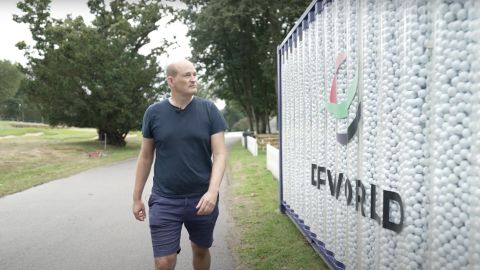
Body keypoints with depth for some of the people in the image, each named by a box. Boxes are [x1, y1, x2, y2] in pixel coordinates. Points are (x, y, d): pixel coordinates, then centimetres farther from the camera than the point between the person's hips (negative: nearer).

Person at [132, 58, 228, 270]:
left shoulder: (209, 110, -4)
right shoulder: (154, 113, -1)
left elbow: (220, 154, -6)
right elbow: (145, 157, 6)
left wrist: (213, 191, -20)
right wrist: (137, 197, 8)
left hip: (202, 199, 1)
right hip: (164, 200, 0)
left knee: (201, 251, 19)